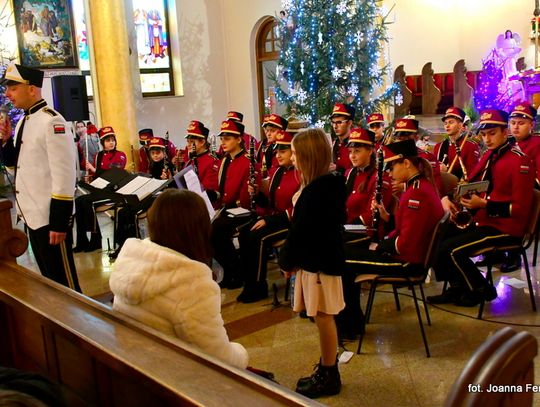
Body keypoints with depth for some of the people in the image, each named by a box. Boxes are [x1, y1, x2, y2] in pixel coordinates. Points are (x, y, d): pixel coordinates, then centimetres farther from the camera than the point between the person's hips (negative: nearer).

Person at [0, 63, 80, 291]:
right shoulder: (24, 122, 11)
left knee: (64, 282, 1)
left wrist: (59, 223, -20)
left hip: (50, 218, -9)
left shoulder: (51, 122, -16)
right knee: (49, 278, 19)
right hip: (33, 215, 9)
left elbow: (64, 175, -20)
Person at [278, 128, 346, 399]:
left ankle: (329, 377, 15)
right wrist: (291, 257, 10)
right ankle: (326, 371, 31)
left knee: (323, 317, 2)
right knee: (322, 318, 18)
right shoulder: (328, 184, 10)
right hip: (319, 257, 10)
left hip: (320, 261, -10)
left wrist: (287, 260, -9)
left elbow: (302, 231, -21)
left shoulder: (317, 190, -21)